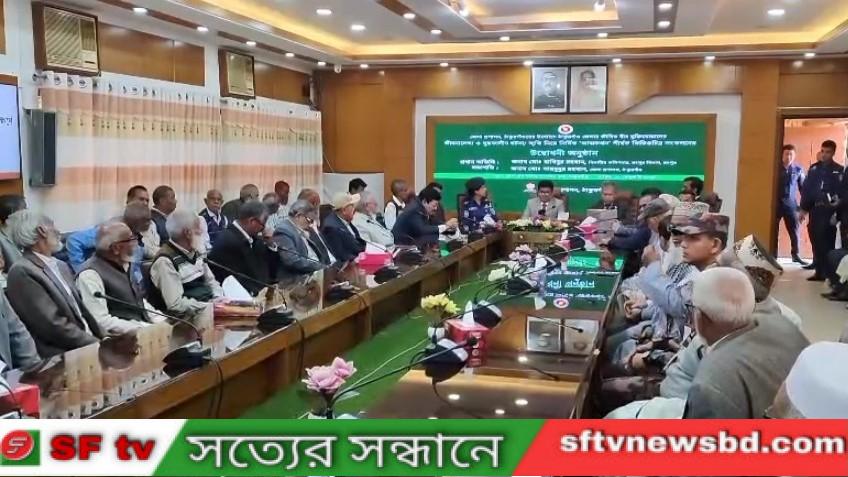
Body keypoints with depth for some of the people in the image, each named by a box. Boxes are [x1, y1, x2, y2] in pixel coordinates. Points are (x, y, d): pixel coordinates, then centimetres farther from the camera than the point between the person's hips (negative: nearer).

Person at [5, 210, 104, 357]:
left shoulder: (60, 266, 17)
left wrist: (104, 340, 1)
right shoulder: (22, 272, -10)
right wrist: (99, 345, -15)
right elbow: (54, 326, -16)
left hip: (87, 347, 8)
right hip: (60, 358, -8)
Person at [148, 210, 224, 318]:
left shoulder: (194, 252, 11)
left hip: (207, 306, 8)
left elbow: (211, 281, 20)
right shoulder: (165, 261, -15)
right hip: (189, 318, -8)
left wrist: (219, 301, 0)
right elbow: (176, 305, -22)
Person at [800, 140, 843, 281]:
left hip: (829, 211, -4)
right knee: (816, 241, 5)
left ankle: (828, 273, 1)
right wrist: (804, 208, 6)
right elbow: (806, 188, 11)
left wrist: (836, 212, -14)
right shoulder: (814, 168, 11)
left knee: (827, 243, -5)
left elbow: (840, 191, -5)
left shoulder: (839, 170, 0)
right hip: (814, 210, 4)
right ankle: (819, 271, 12)